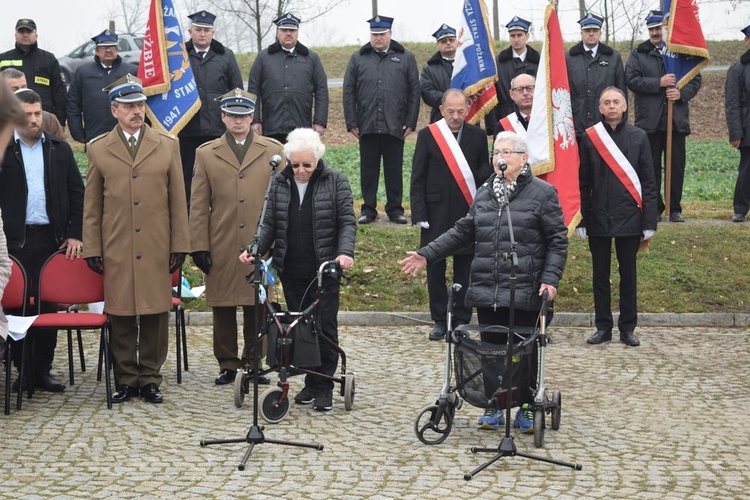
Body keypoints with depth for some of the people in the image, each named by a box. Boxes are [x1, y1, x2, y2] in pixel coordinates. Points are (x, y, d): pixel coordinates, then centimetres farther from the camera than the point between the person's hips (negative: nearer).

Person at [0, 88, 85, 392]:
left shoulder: (60, 150, 9)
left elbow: (77, 194, 10)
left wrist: (74, 234, 1)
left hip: (53, 239, 2)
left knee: (49, 305, 5)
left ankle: (42, 370, 13)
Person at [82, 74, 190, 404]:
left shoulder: (167, 146, 8)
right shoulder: (98, 150, 7)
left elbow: (178, 201, 7)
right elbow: (92, 206, 8)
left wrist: (179, 246, 3)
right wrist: (92, 249, 3)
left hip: (156, 250, 0)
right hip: (116, 250, 0)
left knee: (155, 315, 3)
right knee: (121, 317, 3)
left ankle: (150, 379, 15)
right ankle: (125, 380, 14)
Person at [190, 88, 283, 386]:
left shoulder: (273, 152, 7)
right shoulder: (206, 154, 8)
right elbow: (198, 206, 6)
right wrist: (199, 247, 0)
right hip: (221, 249, 0)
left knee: (257, 309, 5)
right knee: (223, 310, 5)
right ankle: (227, 365, 16)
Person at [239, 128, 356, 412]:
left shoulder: (335, 181, -1)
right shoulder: (280, 184, 8)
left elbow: (347, 221, -3)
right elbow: (270, 224, 9)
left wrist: (345, 252, -20)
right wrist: (254, 250, -8)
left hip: (324, 269, -3)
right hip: (291, 271, 3)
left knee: (325, 325, -2)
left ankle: (324, 385, 6)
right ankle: (310, 382, 16)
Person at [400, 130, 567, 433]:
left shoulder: (543, 193, -2)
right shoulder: (484, 194, 14)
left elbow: (557, 241, -3)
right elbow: (463, 231, 17)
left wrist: (550, 278, -13)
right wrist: (427, 255, 11)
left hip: (525, 293, -4)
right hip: (487, 291, 4)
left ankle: (526, 408, 17)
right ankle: (493, 407, 19)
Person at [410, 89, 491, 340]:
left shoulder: (478, 136, 4)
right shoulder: (427, 135, 1)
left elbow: (485, 173, 8)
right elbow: (418, 178, 2)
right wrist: (419, 214, -5)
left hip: (468, 213, 1)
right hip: (436, 213, 0)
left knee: (464, 268, 6)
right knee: (435, 268, 5)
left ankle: (461, 320, 16)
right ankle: (440, 321, 16)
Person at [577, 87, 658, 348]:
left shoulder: (638, 137, 1)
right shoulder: (589, 137, 2)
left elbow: (648, 182, 1)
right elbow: (583, 182, 5)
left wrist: (649, 223, -3)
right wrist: (581, 220, 0)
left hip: (629, 217, -1)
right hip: (598, 217, 1)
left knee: (628, 274, 7)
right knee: (600, 274, 7)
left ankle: (628, 328, 16)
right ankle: (603, 327, 17)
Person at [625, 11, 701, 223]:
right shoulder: (638, 54, 5)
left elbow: (695, 79, 8)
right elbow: (632, 80, -6)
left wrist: (682, 93, -11)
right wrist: (658, 83, -15)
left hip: (676, 118, 1)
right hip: (650, 119, -1)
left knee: (676, 165, 4)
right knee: (651, 166, 3)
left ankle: (675, 208, 11)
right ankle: (654, 208, 10)